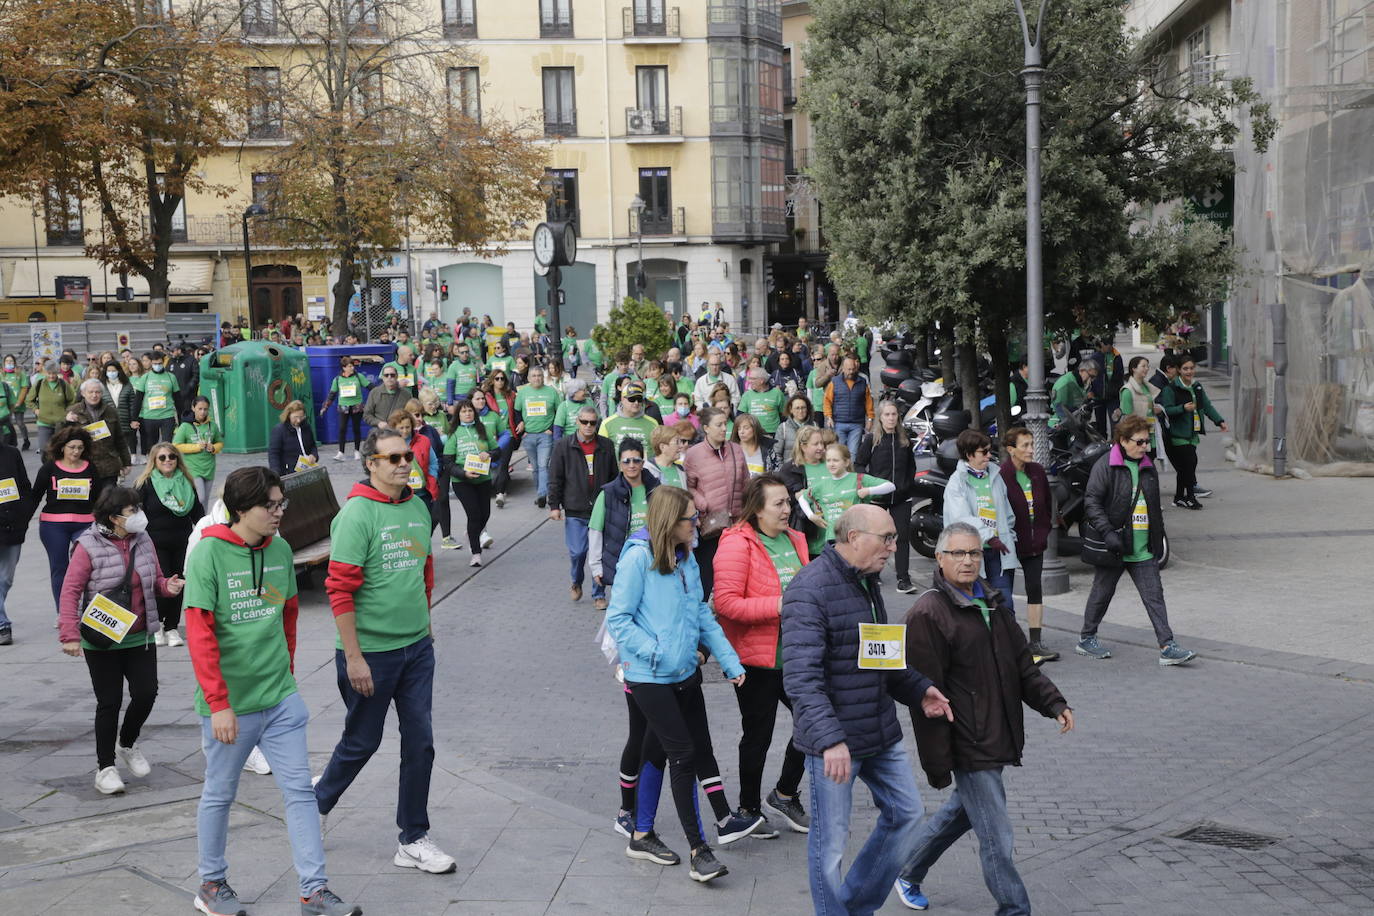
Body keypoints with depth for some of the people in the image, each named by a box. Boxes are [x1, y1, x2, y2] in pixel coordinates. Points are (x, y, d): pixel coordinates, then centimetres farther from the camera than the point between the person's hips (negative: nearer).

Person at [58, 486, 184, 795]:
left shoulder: (143, 541, 4)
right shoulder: (88, 546, -12)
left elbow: (154, 581, 17)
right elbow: (70, 591, -12)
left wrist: (167, 586, -7)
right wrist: (70, 635, -19)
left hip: (139, 637, 5)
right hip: (101, 641, -5)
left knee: (146, 693, 1)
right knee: (109, 702, 0)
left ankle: (128, 744, 29)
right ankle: (105, 767, 15)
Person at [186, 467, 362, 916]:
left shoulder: (280, 550, 2)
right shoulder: (209, 554, -15)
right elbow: (199, 634, -18)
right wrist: (218, 704, -21)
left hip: (281, 699, 5)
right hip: (229, 704, -5)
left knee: (300, 791, 3)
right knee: (220, 794, 13)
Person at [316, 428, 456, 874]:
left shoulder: (418, 508, 6)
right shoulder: (357, 513, -16)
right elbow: (340, 589, -18)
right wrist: (353, 657, -19)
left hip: (417, 648, 6)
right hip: (371, 653, -6)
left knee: (420, 742, 8)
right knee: (362, 742, 9)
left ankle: (413, 840, 20)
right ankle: (313, 808, 35)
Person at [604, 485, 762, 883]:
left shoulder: (687, 557, 3)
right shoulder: (638, 557, -17)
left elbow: (703, 614, 10)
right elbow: (618, 621, -15)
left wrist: (730, 662, 7)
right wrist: (659, 653, -22)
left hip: (686, 672, 6)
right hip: (650, 678, -6)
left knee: (701, 746, 18)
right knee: (683, 753, -4)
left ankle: (725, 821, 35)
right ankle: (697, 848, 5)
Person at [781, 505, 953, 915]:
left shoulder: (867, 582, 11)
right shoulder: (810, 590, -20)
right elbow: (801, 678, -27)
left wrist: (919, 690, 8)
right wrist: (830, 739, -34)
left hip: (881, 734, 9)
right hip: (834, 741, -9)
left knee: (905, 813, 18)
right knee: (831, 840, 3)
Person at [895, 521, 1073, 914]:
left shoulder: (993, 601, 11)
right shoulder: (927, 615, -16)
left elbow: (1022, 664, 17)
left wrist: (1053, 703, 2)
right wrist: (937, 762, -17)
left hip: (997, 738, 9)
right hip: (968, 747, -9)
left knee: (961, 812, 23)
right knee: (997, 837, -4)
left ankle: (907, 874, 42)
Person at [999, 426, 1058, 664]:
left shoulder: (1037, 472, 4)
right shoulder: (1001, 475, -16)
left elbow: (1047, 504, 16)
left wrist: (1043, 531, 10)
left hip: (1034, 543, 6)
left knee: (1035, 589, 5)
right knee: (1005, 591, 3)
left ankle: (1036, 643, 9)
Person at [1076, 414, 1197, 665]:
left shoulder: (1147, 467, 12)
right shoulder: (1106, 465, -9)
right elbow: (1092, 501, -14)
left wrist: (1158, 539, 19)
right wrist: (1107, 532, -23)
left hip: (1143, 549, 6)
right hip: (1114, 547, -6)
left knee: (1154, 594, 0)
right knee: (1103, 591, 8)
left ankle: (1167, 647, -2)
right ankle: (1086, 639, 24)